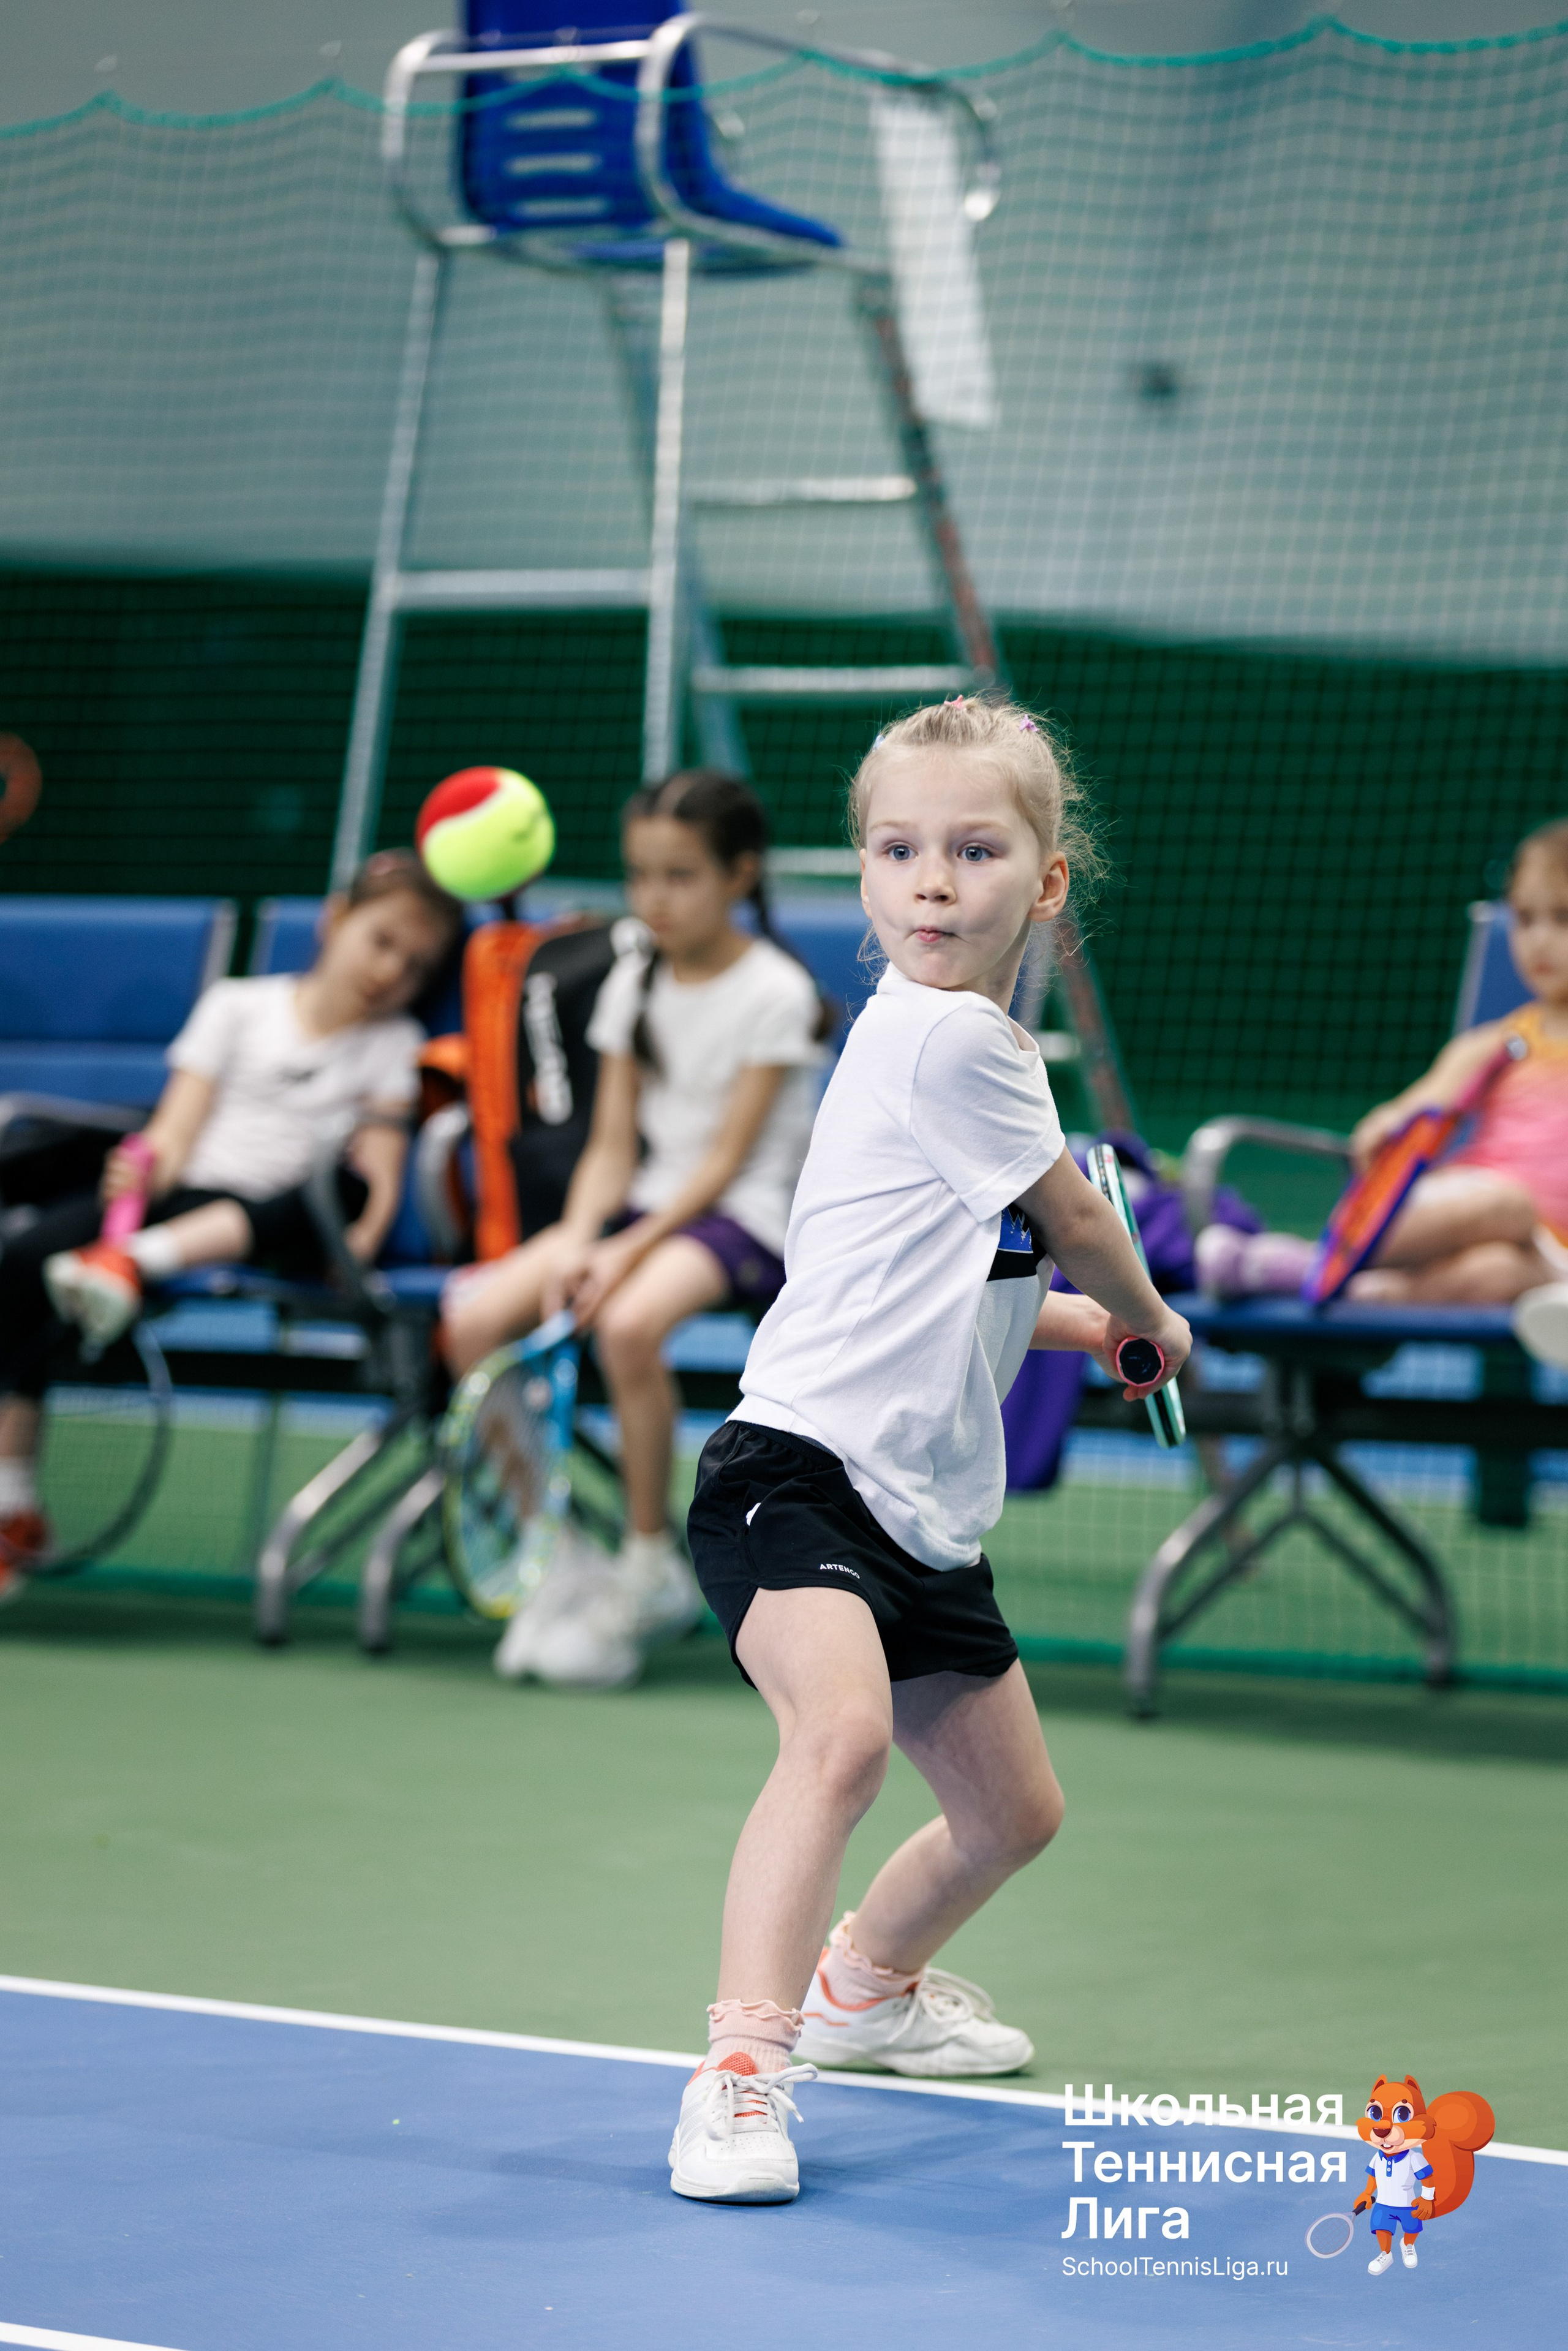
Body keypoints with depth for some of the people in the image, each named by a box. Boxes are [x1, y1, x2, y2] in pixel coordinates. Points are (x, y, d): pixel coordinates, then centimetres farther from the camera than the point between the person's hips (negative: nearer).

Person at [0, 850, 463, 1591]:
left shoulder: (393, 1042, 17)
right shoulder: (237, 1005, 17)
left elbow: (381, 1161, 4)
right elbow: (178, 1127, 7)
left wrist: (369, 1225, -17)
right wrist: (146, 1167, -16)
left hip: (271, 1222, -1)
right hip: (184, 1195, 1)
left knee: (339, 1189, -37)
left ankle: (138, 1258, -51)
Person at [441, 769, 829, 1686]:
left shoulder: (773, 992, -8)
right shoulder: (635, 982, 11)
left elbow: (726, 1160, -13)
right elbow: (614, 1144, 7)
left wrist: (633, 1249, -23)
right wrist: (578, 1238, -11)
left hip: (744, 1219, -6)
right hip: (645, 1203, 6)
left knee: (630, 1323, -37)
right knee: (474, 1320, -16)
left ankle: (651, 1565, -18)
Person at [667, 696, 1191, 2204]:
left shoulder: (980, 1047, 15)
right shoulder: (944, 1038, -14)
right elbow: (1073, 1221, -2)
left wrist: (1082, 1321, 23)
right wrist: (1154, 1321, 17)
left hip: (924, 1510, 10)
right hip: (799, 1469, -10)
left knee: (1012, 1810, 19)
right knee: (845, 1728, -35)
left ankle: (867, 1982, 47)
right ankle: (741, 2068, -35)